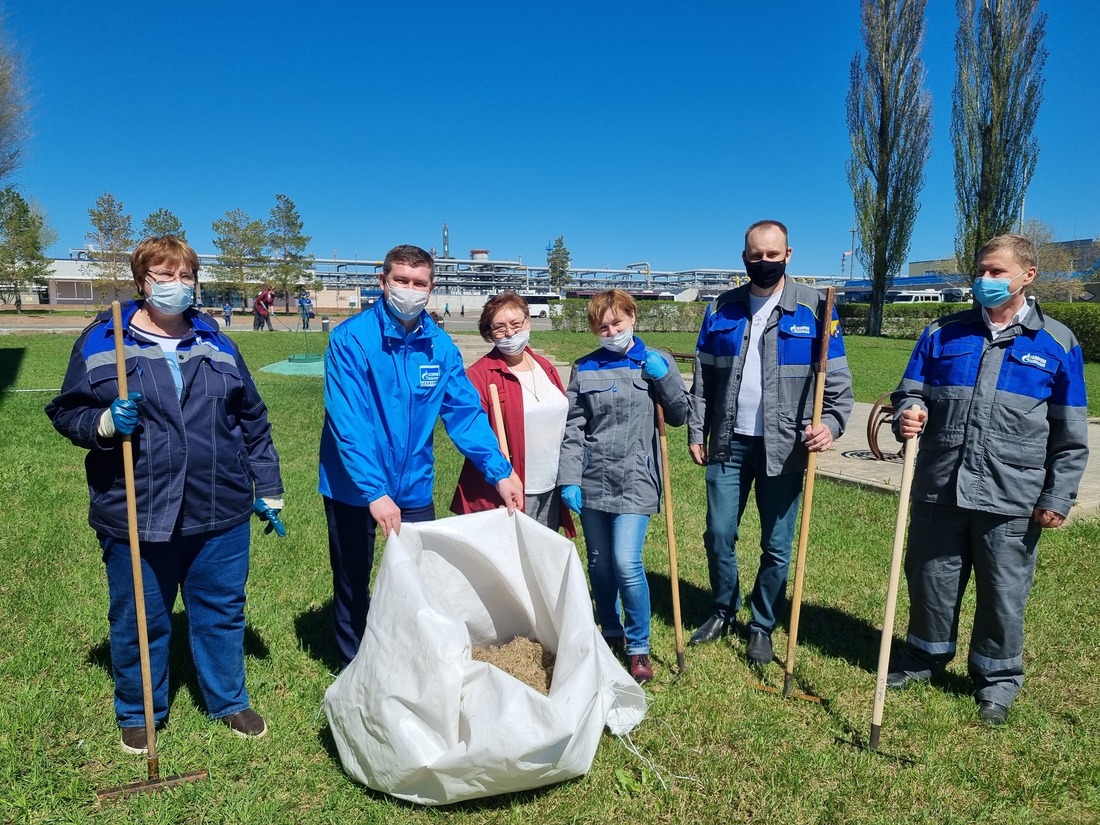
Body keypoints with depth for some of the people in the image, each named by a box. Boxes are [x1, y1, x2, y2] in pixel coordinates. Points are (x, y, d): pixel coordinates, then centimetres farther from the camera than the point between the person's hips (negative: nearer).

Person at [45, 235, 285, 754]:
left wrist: (268, 489, 10)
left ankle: (228, 701, 35)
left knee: (222, 612, 14)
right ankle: (138, 714, 36)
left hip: (220, 511, 2)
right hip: (135, 513, -2)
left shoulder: (216, 344, 8)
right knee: (139, 620, 13)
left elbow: (253, 420, 11)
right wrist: (105, 423, -19)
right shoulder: (100, 341, 1)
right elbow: (66, 412, 4)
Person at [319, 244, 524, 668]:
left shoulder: (440, 346, -3)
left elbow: (465, 411, -2)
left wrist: (499, 471, -12)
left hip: (415, 487, 3)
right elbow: (348, 422, -23)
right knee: (352, 588, 16)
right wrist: (374, 491, -30)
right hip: (353, 488, -3)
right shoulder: (351, 338, -17)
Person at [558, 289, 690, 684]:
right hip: (592, 482, 3)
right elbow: (573, 429, 2)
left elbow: (679, 416, 5)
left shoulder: (655, 362, 3)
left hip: (635, 481, -2)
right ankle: (611, 633, 34)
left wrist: (665, 376, -11)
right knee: (599, 563, 13)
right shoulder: (584, 369, 4)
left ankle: (639, 648, 6)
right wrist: (569, 480, -5)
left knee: (626, 563, -13)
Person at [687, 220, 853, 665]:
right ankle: (724, 612, 32)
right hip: (729, 444, 2)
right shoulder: (722, 309, 6)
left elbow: (838, 377, -3)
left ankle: (762, 626, 28)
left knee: (776, 546, 8)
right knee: (718, 535, 8)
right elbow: (703, 377, 9)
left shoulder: (814, 307, -3)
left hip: (783, 448, -2)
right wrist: (697, 432, 5)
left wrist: (830, 422, -20)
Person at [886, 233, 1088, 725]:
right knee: (931, 579, 13)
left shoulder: (1057, 343, 2)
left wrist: (1058, 497, -1)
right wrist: (908, 414, -13)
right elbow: (910, 391, 11)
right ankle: (927, 655, 35)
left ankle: (997, 677, 29)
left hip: (1011, 498, -2)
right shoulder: (942, 333, 7)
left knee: (1003, 592, 9)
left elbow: (1070, 435, 3)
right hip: (938, 488, 2)